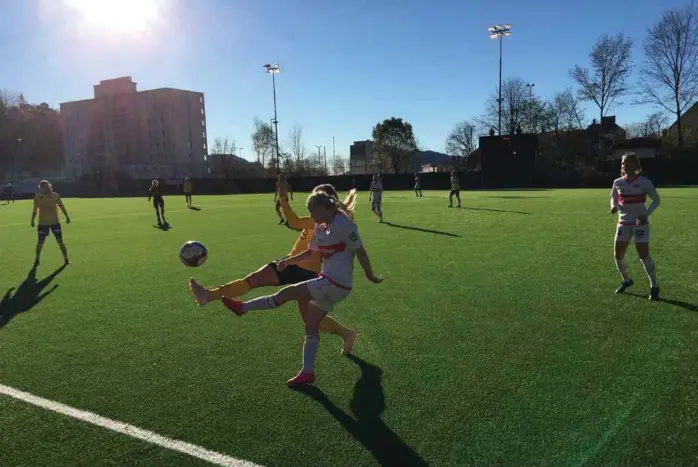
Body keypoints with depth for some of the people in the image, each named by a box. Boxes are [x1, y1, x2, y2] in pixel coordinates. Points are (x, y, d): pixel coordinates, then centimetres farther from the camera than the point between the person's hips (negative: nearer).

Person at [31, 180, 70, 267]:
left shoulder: (55, 196, -4)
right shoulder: (37, 197, -1)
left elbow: (61, 207, 0)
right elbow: (35, 210, 8)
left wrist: (67, 217, -6)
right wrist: (32, 220, 6)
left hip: (55, 222, -1)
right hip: (43, 223, 1)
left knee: (60, 241, -2)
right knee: (40, 242, 3)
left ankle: (66, 259, 8)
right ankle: (37, 259, 21)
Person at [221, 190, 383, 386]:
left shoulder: (343, 224, -17)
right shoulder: (320, 228, 11)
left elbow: (360, 251, -13)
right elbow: (313, 253, 22)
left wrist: (370, 276, -7)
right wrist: (288, 261, 15)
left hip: (336, 285, -10)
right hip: (329, 283, 10)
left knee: (288, 293, -10)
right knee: (311, 327, 12)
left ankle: (242, 307, 2)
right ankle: (307, 372, 22)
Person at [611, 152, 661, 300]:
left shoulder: (644, 181, -10)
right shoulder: (618, 182, 2)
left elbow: (656, 200, -5)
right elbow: (613, 197, 18)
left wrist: (646, 214, -20)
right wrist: (614, 206, -5)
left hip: (640, 223, -4)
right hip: (623, 223, 4)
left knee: (644, 255, -9)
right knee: (618, 255, 2)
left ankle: (654, 286, 6)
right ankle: (626, 280, 27)